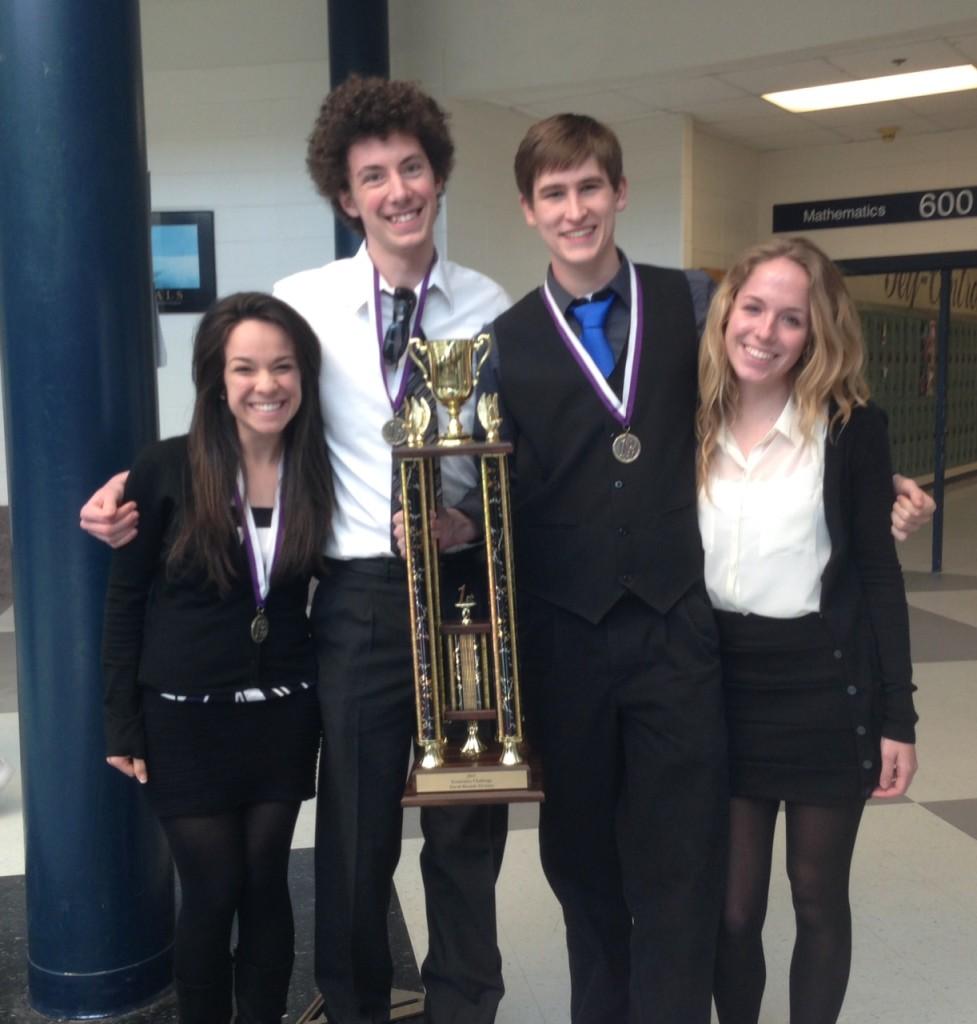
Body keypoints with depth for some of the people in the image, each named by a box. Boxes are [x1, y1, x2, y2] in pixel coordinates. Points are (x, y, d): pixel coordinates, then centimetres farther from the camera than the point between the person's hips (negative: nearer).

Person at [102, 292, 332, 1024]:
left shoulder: (316, 471, -4)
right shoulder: (168, 470, -12)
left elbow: (317, 589, 6)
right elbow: (125, 600, -6)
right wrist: (123, 725, -6)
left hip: (283, 715, 2)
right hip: (185, 718, -2)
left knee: (266, 885, 11)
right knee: (213, 890, 6)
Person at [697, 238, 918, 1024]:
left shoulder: (852, 427, -6)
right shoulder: (691, 427, 1)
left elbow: (877, 572, -4)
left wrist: (898, 715, -6)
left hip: (826, 686, -2)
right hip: (723, 688, 2)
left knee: (818, 897, 14)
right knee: (731, 907, 10)